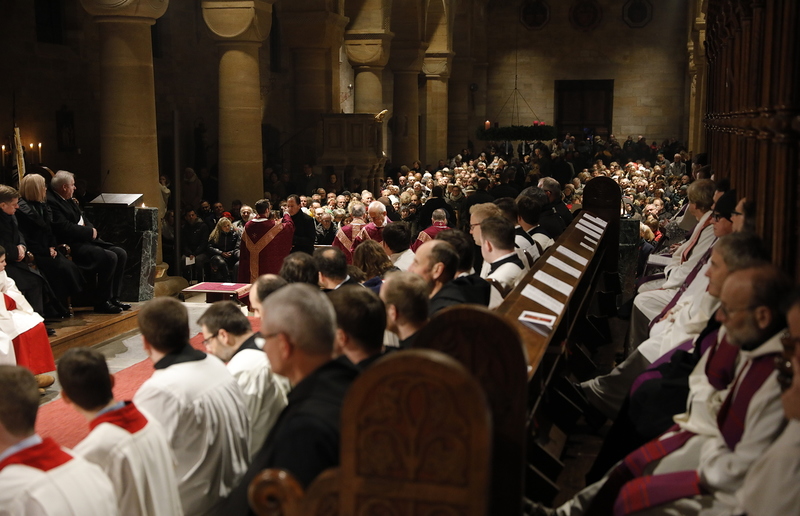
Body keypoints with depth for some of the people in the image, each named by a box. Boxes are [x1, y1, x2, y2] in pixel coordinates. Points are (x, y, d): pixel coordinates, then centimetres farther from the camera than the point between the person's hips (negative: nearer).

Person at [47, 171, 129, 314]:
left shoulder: (69, 200, 17)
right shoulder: (51, 202, -15)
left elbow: (82, 220, 23)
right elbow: (66, 228, -23)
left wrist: (91, 230, 0)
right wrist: (90, 232, -12)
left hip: (85, 240, 11)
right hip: (72, 246, -11)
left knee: (121, 254, 1)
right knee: (109, 258, -25)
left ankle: (113, 297, 5)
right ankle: (101, 302, -14)